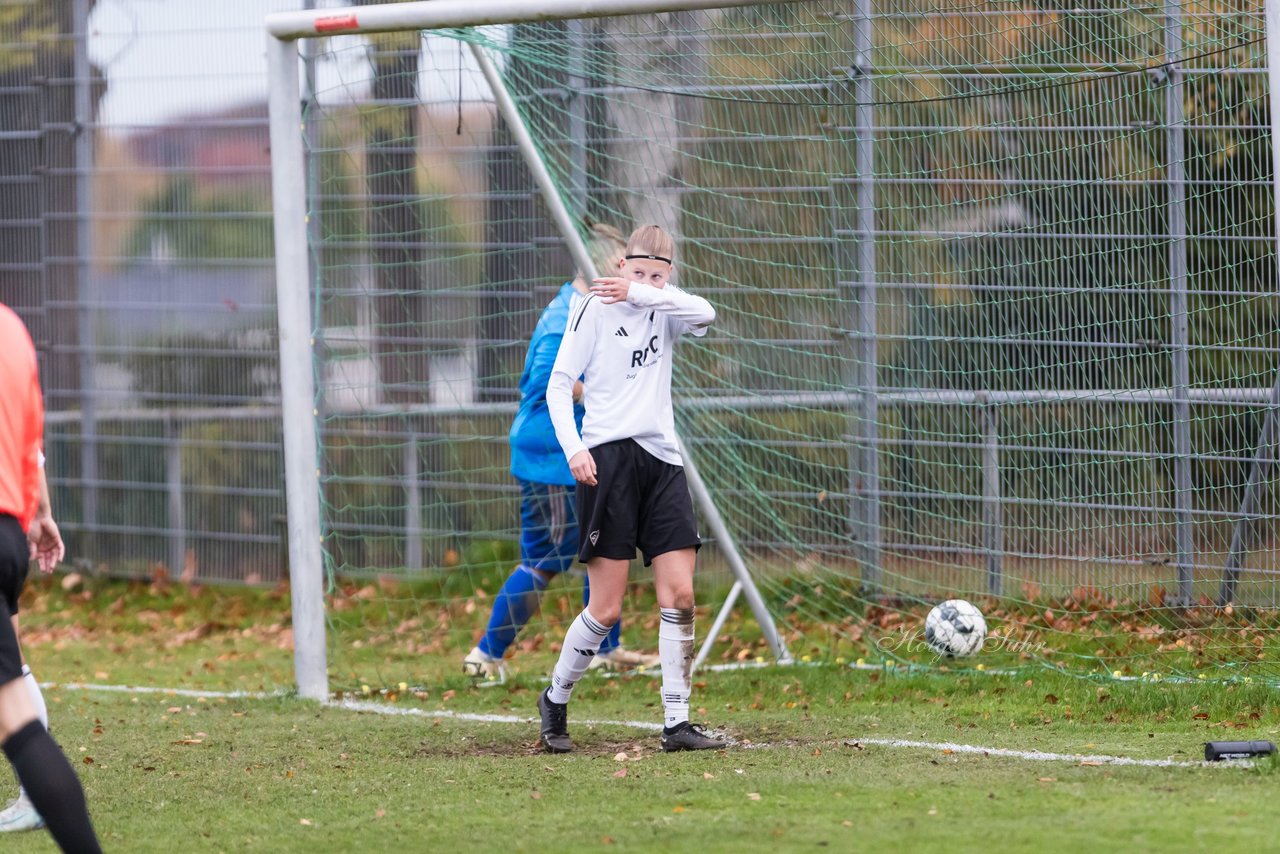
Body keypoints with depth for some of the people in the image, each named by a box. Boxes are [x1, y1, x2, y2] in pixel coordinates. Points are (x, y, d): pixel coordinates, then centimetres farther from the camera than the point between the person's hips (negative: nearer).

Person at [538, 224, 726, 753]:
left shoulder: (664, 310, 13)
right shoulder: (595, 309, 1)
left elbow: (704, 314, -10)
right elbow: (559, 382, -1)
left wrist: (640, 293, -22)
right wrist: (573, 447, -15)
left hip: (662, 457, 5)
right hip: (607, 458, -5)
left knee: (679, 595, -5)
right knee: (606, 610, -6)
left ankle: (677, 723, -2)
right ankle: (555, 701, 16)